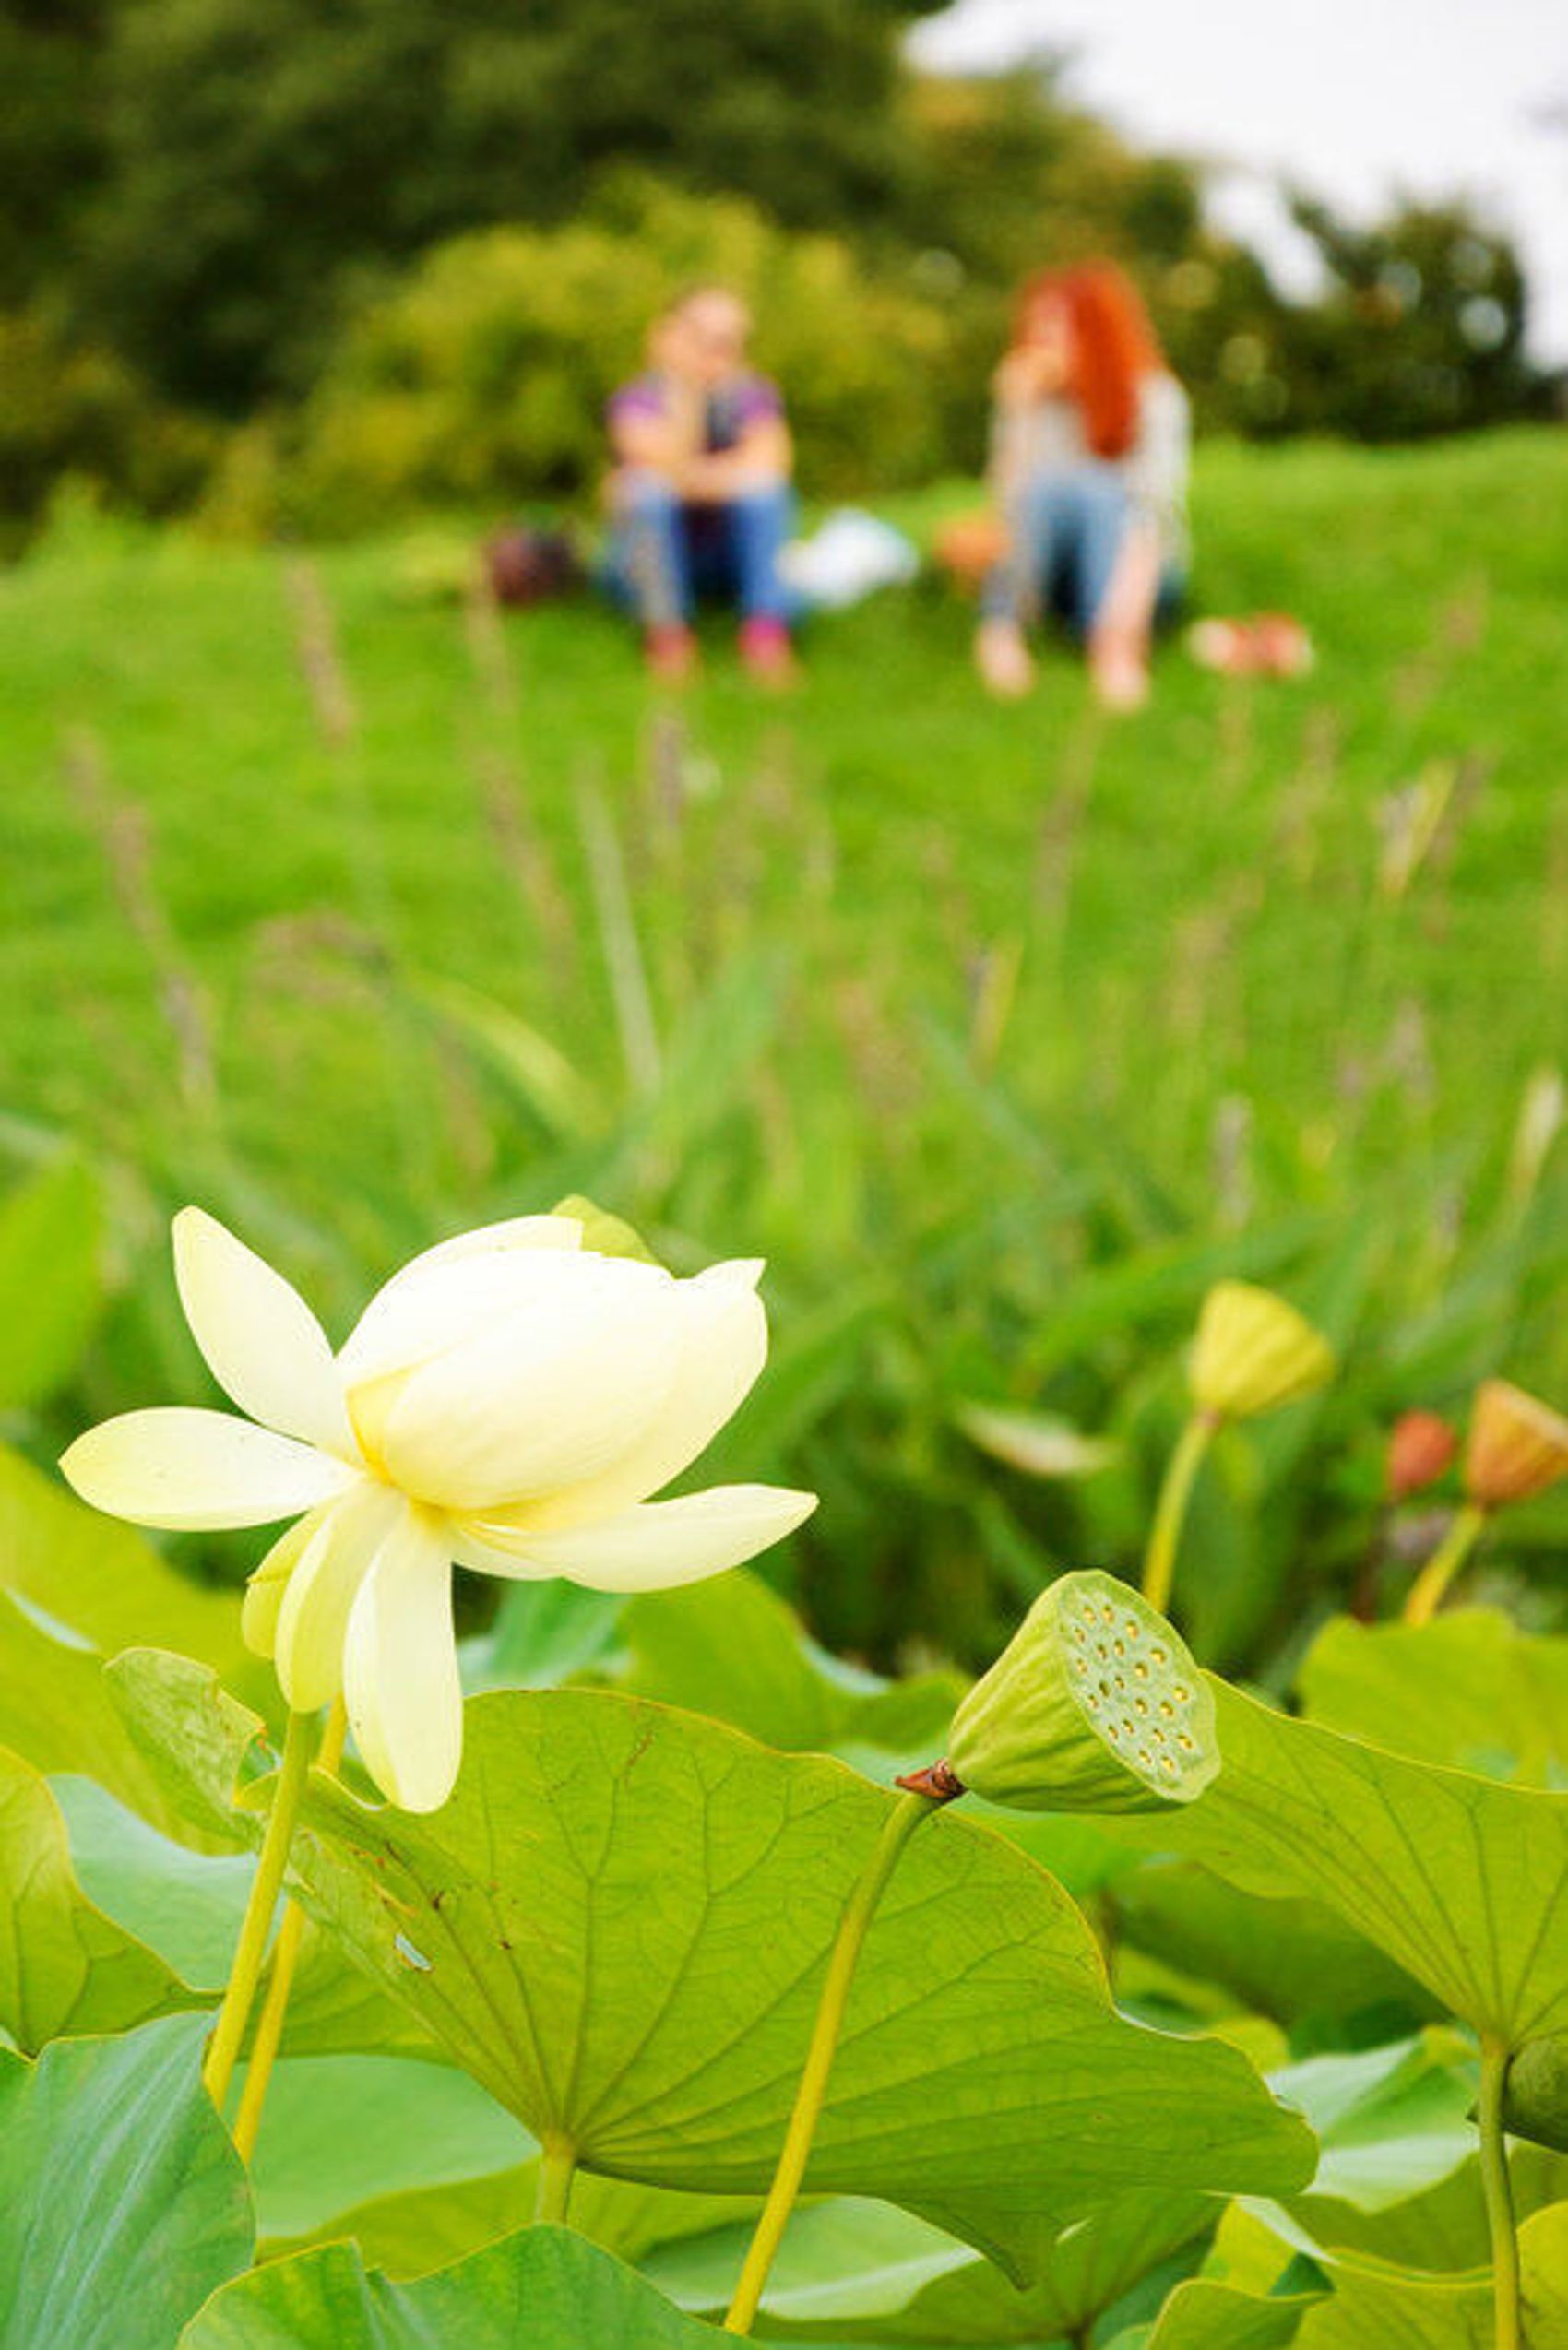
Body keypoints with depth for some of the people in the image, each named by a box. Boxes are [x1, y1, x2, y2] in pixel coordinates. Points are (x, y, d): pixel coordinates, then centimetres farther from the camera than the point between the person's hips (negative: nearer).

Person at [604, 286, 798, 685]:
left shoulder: (754, 396, -3)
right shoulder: (636, 400, -8)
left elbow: (767, 463, -25)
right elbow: (666, 462, -27)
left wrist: (691, 477, -28)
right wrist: (685, 388, -29)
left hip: (732, 559, 2)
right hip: (657, 561, -2)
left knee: (764, 487, -26)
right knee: (645, 487, -30)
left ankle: (767, 629, -32)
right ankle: (666, 633, -27)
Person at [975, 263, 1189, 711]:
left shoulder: (1155, 397, -8)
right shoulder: (1034, 401, 2)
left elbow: (1156, 510, -23)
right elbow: (1012, 507, -9)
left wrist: (1128, 609, -39)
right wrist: (1020, 413, -16)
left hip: (1141, 571, -2)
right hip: (1052, 577, 2)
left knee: (1101, 492, -33)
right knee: (1050, 483, -27)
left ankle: (1115, 651, -53)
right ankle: (1002, 631, -38)